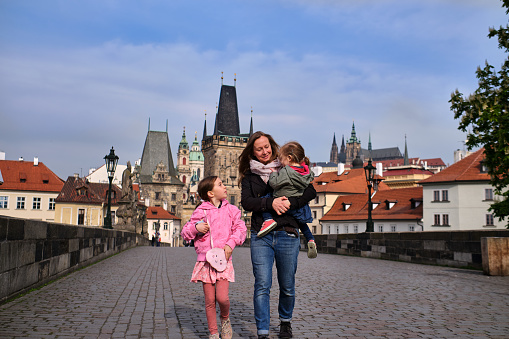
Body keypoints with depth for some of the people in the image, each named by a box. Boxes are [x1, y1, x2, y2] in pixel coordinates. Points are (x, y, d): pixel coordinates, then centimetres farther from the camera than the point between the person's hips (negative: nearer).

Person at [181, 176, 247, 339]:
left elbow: (240, 228, 6)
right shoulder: (200, 211, 2)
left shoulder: (230, 209, 6)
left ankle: (225, 318, 21)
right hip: (205, 261, 0)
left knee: (222, 297, -11)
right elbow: (185, 232, 7)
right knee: (210, 300, 4)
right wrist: (196, 228, -13)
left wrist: (231, 244, -9)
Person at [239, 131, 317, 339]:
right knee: (262, 286, -6)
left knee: (287, 286, 11)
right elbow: (246, 202, -4)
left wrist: (290, 202, -16)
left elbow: (310, 191, -1)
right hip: (261, 235, 0)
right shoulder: (249, 176, 10)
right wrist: (271, 203, -18)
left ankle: (285, 322, 36)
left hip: (287, 234, 0)